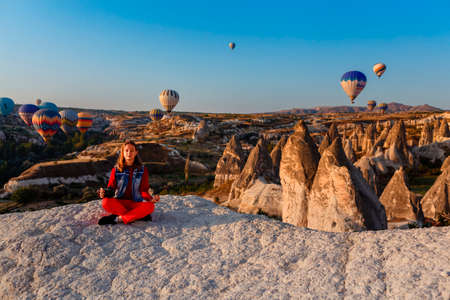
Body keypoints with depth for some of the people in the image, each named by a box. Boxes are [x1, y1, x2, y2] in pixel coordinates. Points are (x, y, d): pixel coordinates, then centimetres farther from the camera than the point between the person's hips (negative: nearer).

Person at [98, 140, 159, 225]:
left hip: (136, 204, 0)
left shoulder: (143, 170, 4)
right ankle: (139, 215, -29)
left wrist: (150, 199, -21)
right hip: (119, 203, 1)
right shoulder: (116, 169, 5)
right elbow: (111, 188, 4)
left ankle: (117, 219, -29)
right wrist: (104, 193, -20)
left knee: (150, 206, -31)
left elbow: (144, 190, 1)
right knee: (106, 202, -31)